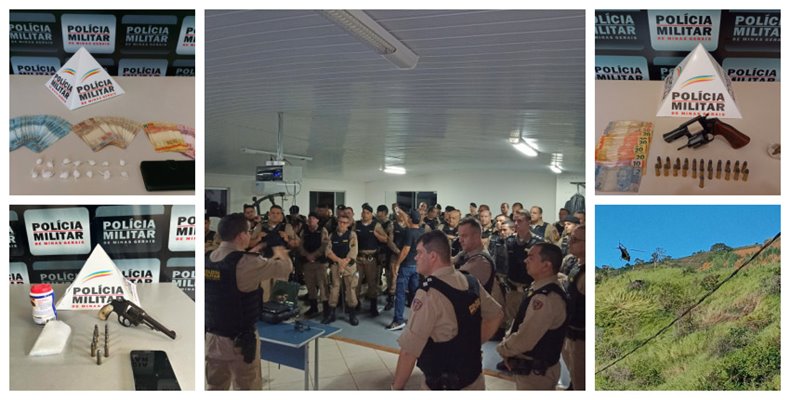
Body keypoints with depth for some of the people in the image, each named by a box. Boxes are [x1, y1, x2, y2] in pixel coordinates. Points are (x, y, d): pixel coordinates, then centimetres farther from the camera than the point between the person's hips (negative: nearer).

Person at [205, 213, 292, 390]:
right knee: (248, 388, 9)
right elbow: (284, 269, -13)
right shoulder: (246, 262, -22)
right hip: (240, 340, -7)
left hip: (212, 335, 7)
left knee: (215, 388, 18)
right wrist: (279, 253, 8)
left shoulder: (210, 258, -1)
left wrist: (256, 249, 23)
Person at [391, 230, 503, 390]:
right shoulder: (471, 283, -2)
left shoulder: (429, 294, -24)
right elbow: (495, 315, 12)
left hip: (443, 385, -6)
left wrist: (396, 387, -12)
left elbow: (409, 350, -24)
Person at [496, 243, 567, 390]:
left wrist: (502, 348, -11)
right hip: (533, 367, 9)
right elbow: (520, 325, 12)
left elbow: (523, 340, -28)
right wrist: (506, 343, -1)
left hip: (535, 372, -9)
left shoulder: (546, 298, -30)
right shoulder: (541, 290, 3)